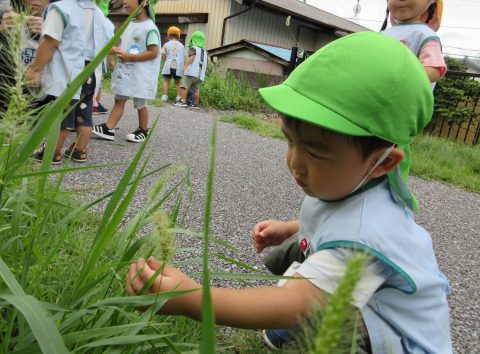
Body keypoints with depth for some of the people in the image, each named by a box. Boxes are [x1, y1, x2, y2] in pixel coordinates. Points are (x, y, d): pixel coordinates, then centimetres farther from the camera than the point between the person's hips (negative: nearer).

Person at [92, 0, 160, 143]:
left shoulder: (149, 27, -14)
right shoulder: (130, 24, 11)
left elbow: (153, 53, -18)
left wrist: (130, 57, -21)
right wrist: (117, 50, -3)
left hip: (140, 74, -7)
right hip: (125, 70, 7)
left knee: (140, 104, 6)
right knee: (119, 100, 7)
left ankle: (143, 131, 22)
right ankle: (108, 129, 8)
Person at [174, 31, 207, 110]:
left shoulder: (193, 48, 3)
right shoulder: (205, 51, 22)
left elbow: (192, 56, -16)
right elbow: (206, 63, 27)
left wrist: (186, 65, -26)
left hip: (191, 72, -7)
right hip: (200, 74, 7)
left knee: (184, 86, -8)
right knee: (196, 89, 9)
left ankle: (183, 101, -19)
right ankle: (196, 104, 7)